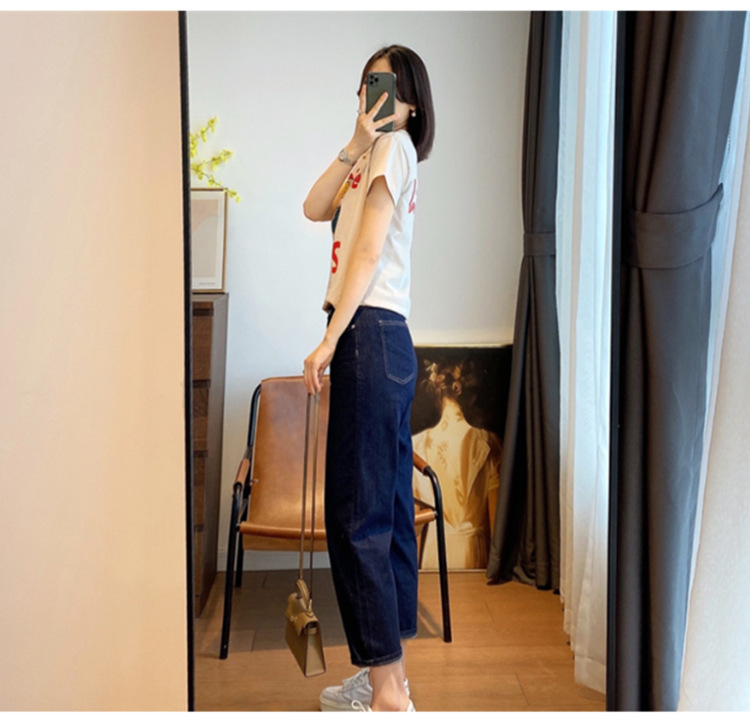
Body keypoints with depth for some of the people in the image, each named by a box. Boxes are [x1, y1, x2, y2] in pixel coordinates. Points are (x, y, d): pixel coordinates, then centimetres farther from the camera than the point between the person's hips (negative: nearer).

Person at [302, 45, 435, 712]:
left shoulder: (395, 144, -2)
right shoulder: (382, 152, 26)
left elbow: (369, 249, -12)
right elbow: (316, 208, 12)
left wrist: (329, 340, -15)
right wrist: (356, 144, 4)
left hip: (370, 334, -10)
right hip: (388, 342, 10)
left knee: (357, 514, -9)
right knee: (388, 510, 10)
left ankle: (388, 692, -2)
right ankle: (389, 672, 21)